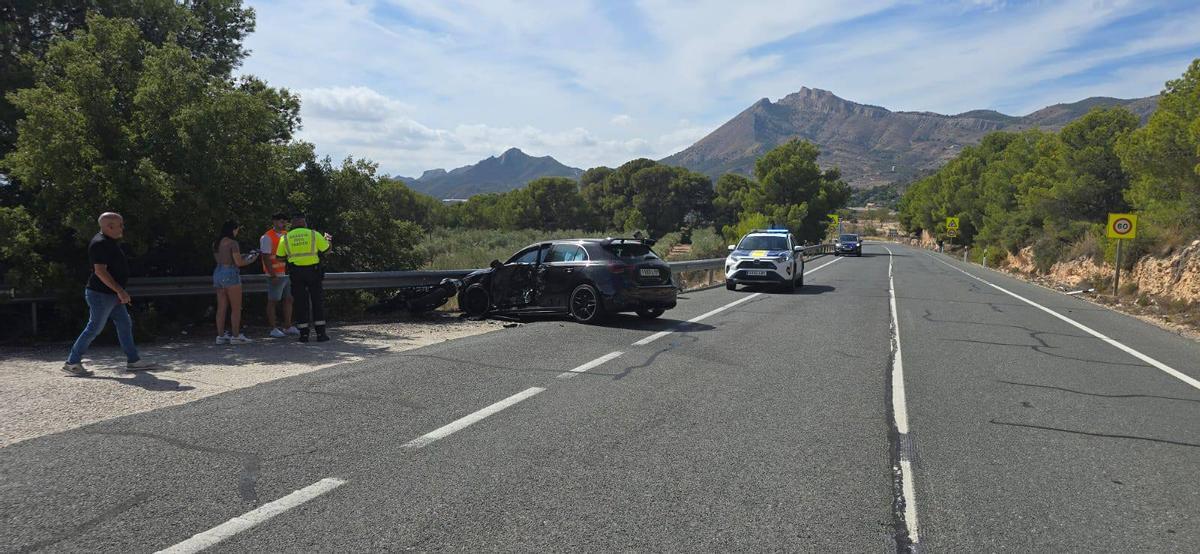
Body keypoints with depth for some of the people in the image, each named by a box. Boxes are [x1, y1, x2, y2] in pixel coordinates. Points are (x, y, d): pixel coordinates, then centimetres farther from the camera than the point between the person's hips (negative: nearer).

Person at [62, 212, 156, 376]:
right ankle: (72, 363, 7)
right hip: (101, 295, -10)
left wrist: (120, 292, 21)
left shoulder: (109, 242, 14)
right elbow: (100, 271, -25)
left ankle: (133, 361, 13)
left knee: (125, 324, 9)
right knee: (94, 328, -4)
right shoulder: (100, 243, -18)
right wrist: (120, 290, -26)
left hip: (111, 295, 10)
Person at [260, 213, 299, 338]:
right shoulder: (267, 237, -8)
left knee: (288, 300, 9)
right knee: (273, 301, 0)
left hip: (288, 274, 7)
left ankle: (288, 327, 17)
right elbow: (266, 258, -13)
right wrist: (273, 276, -18)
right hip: (276, 275, -7)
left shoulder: (287, 235, 14)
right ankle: (274, 329, 4)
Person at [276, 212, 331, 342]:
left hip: (296, 273, 1)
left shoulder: (286, 238, 3)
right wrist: (327, 239, 25)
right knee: (317, 301, 5)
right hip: (313, 270, -1)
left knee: (300, 302, 7)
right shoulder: (314, 234, -2)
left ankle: (304, 334, 6)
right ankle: (321, 333, 2)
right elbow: (327, 248, 5)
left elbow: (280, 256, 7)